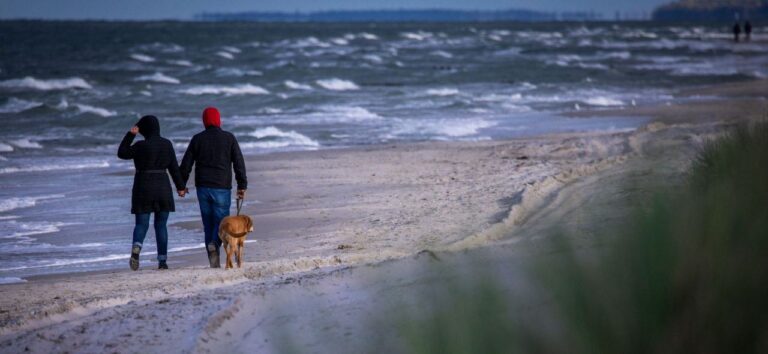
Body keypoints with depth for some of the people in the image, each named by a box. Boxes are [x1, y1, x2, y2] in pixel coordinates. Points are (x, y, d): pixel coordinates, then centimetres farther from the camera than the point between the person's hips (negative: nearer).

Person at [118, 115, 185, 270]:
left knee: (141, 224, 5)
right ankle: (162, 260, 4)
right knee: (161, 224, 10)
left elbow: (122, 153, 2)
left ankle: (136, 248, -24)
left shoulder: (141, 146, -11)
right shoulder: (167, 144, 0)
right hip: (163, 188, 2)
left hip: (143, 189, -2)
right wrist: (180, 186, 12)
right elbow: (174, 167, 3)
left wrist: (130, 134, 0)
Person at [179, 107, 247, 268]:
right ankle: (214, 243, -26)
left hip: (203, 188, 2)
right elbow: (239, 163, -2)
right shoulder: (229, 138, 0)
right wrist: (242, 186, 2)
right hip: (222, 187, -2)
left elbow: (186, 164, 3)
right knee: (222, 221, 4)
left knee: (208, 223, 8)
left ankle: (214, 261, 5)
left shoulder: (197, 139, 3)